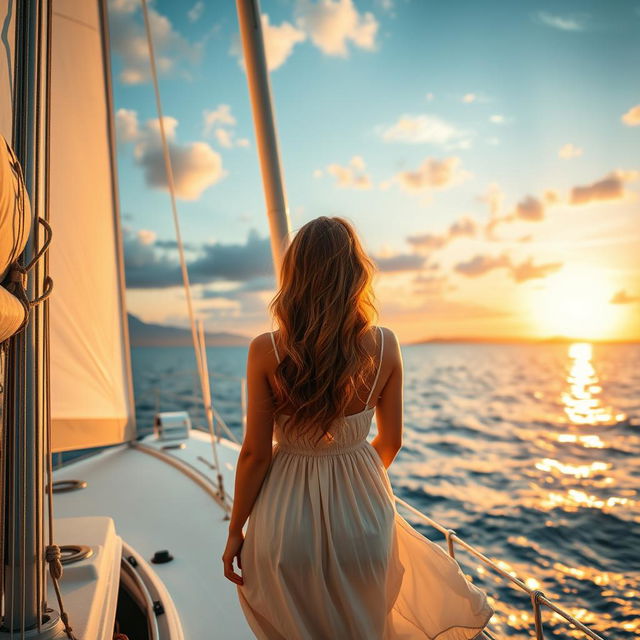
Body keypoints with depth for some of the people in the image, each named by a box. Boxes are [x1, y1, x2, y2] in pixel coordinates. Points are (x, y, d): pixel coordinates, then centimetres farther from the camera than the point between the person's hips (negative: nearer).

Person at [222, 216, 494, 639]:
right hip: (362, 513, 2)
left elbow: (256, 454, -12)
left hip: (287, 520, -2)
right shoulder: (385, 346, -12)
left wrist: (235, 531, 2)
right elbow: (391, 441, 0)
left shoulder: (266, 352, -19)